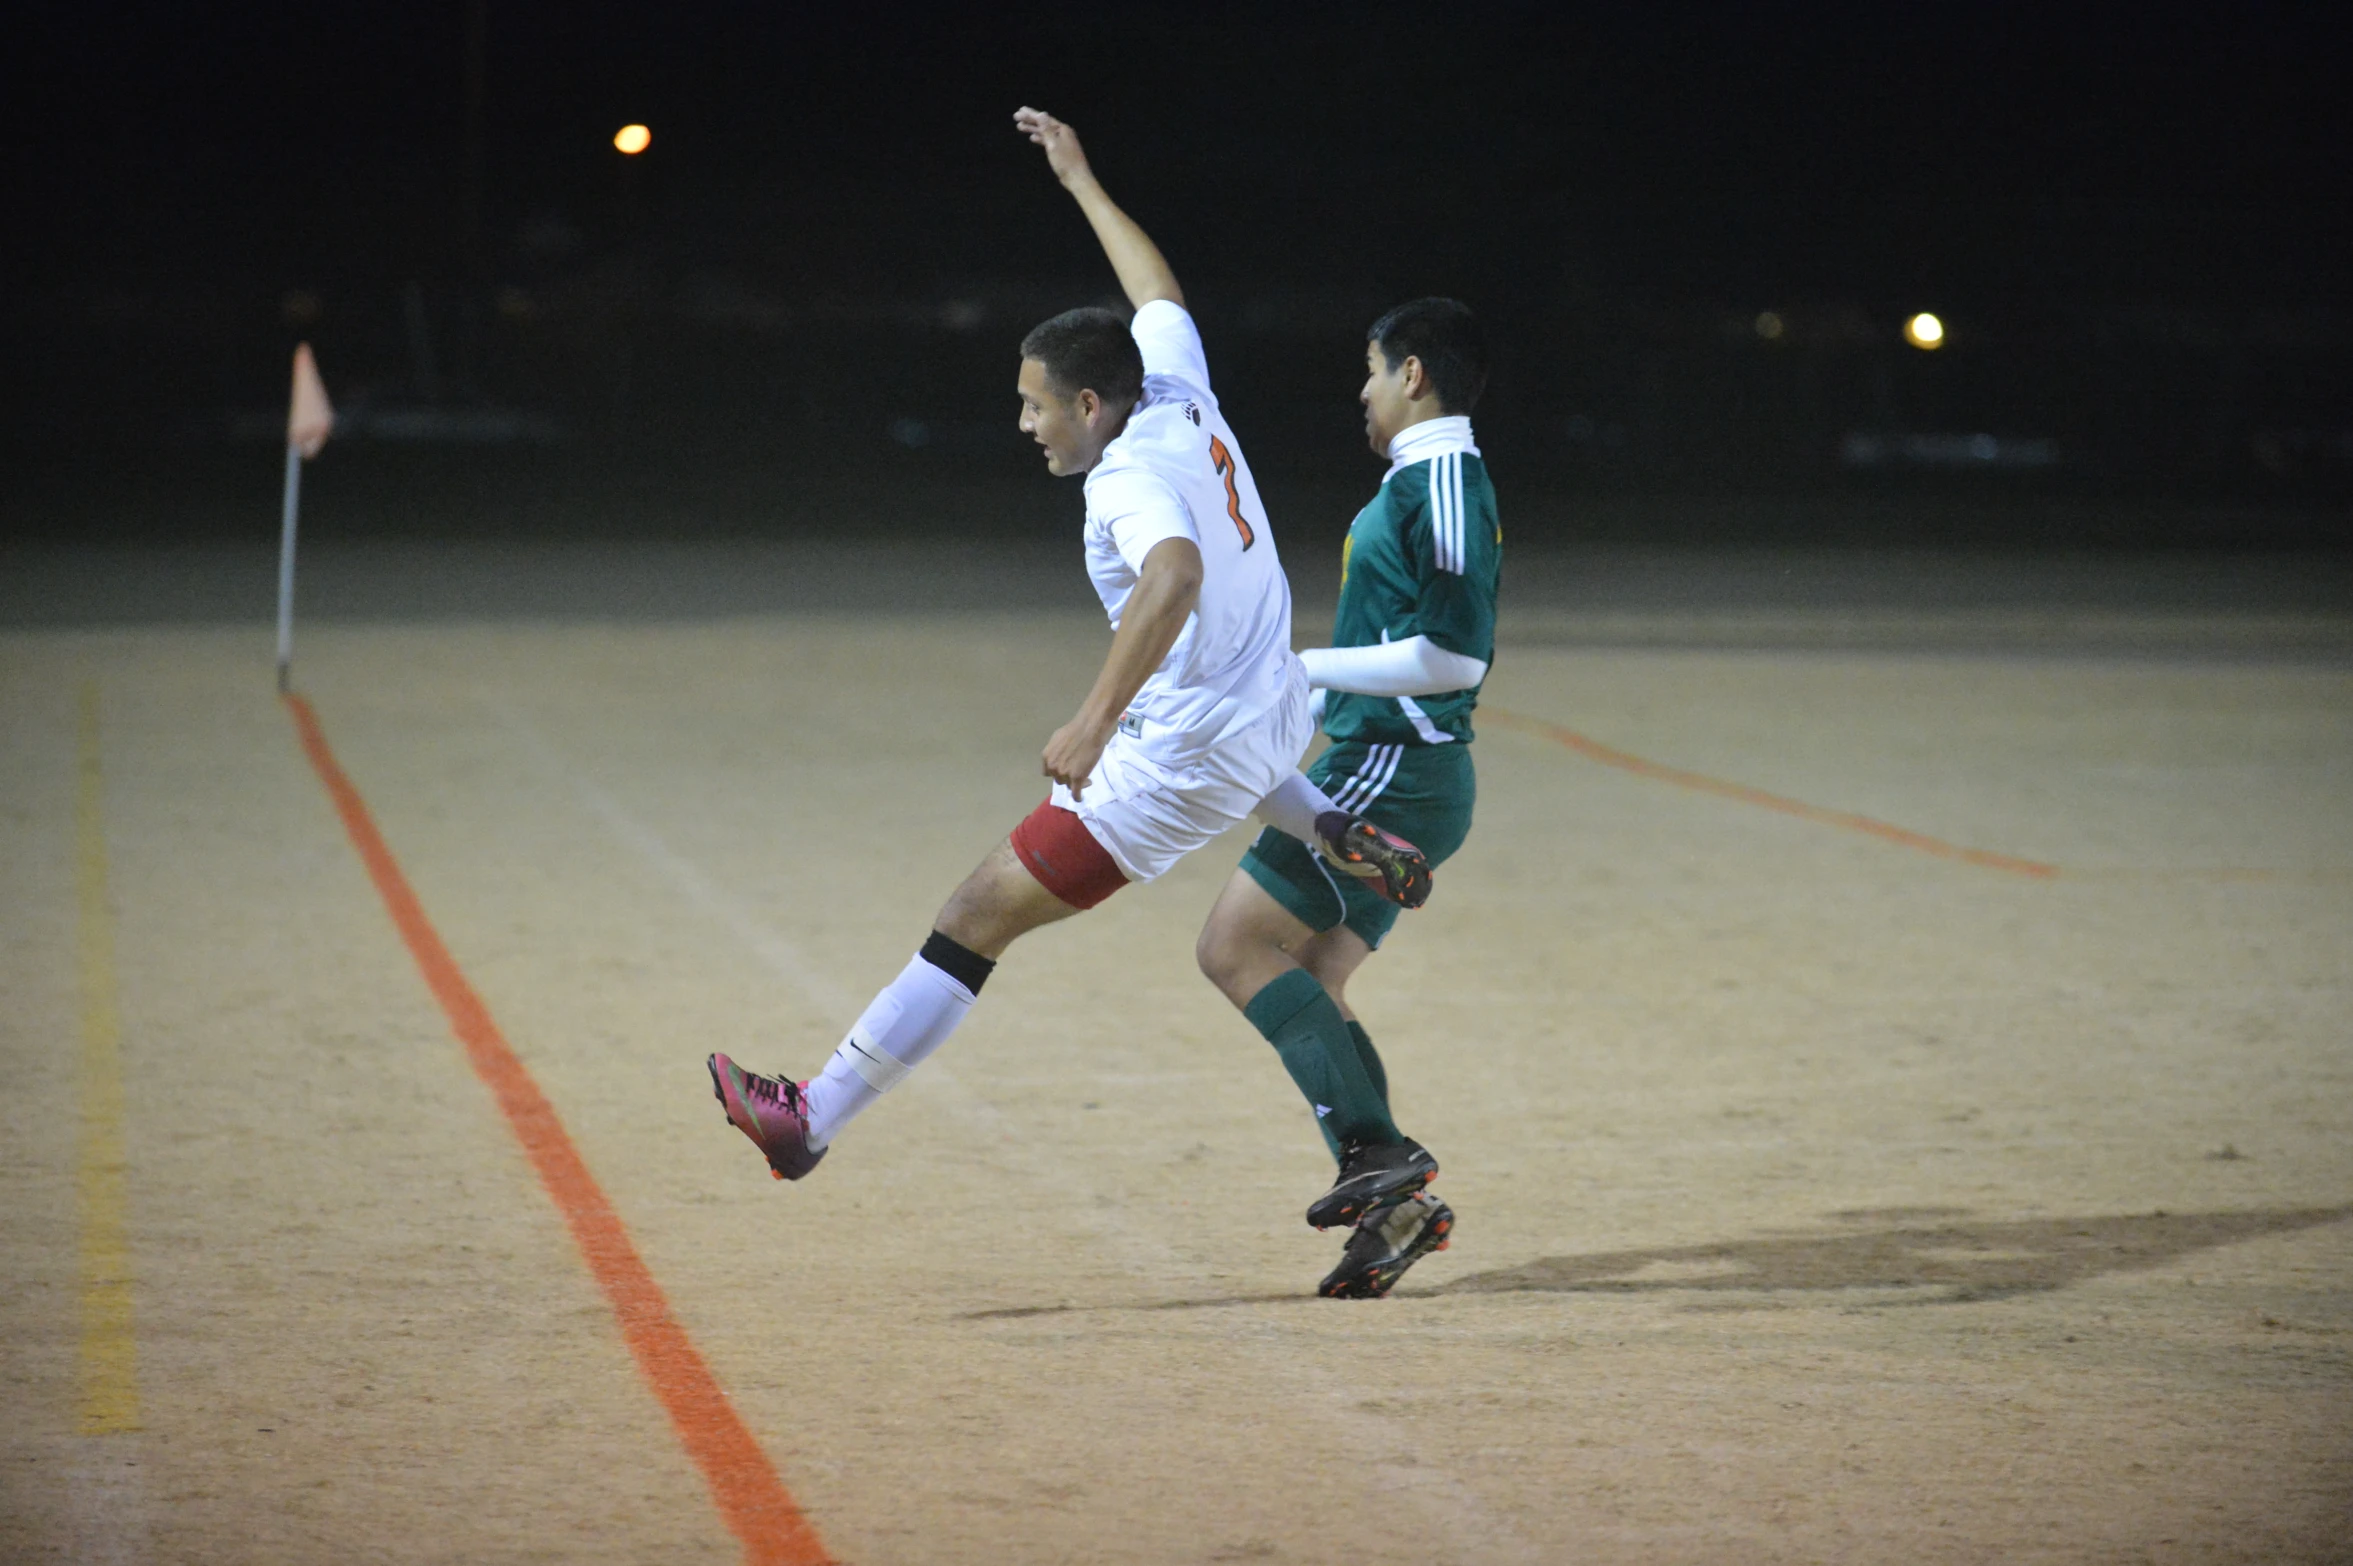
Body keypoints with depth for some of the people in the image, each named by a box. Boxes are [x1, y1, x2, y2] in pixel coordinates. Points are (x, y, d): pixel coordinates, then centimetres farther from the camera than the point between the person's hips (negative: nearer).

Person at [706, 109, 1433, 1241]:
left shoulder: (1133, 476, -22)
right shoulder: (1180, 396, 3)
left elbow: (1176, 576, -43)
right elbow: (1158, 288, 23)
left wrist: (1094, 721, -48)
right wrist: (1078, 179, 32)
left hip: (1181, 765, -9)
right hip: (1275, 712, 9)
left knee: (976, 921, -5)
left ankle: (817, 1116, -5)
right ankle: (1340, 837, 26)